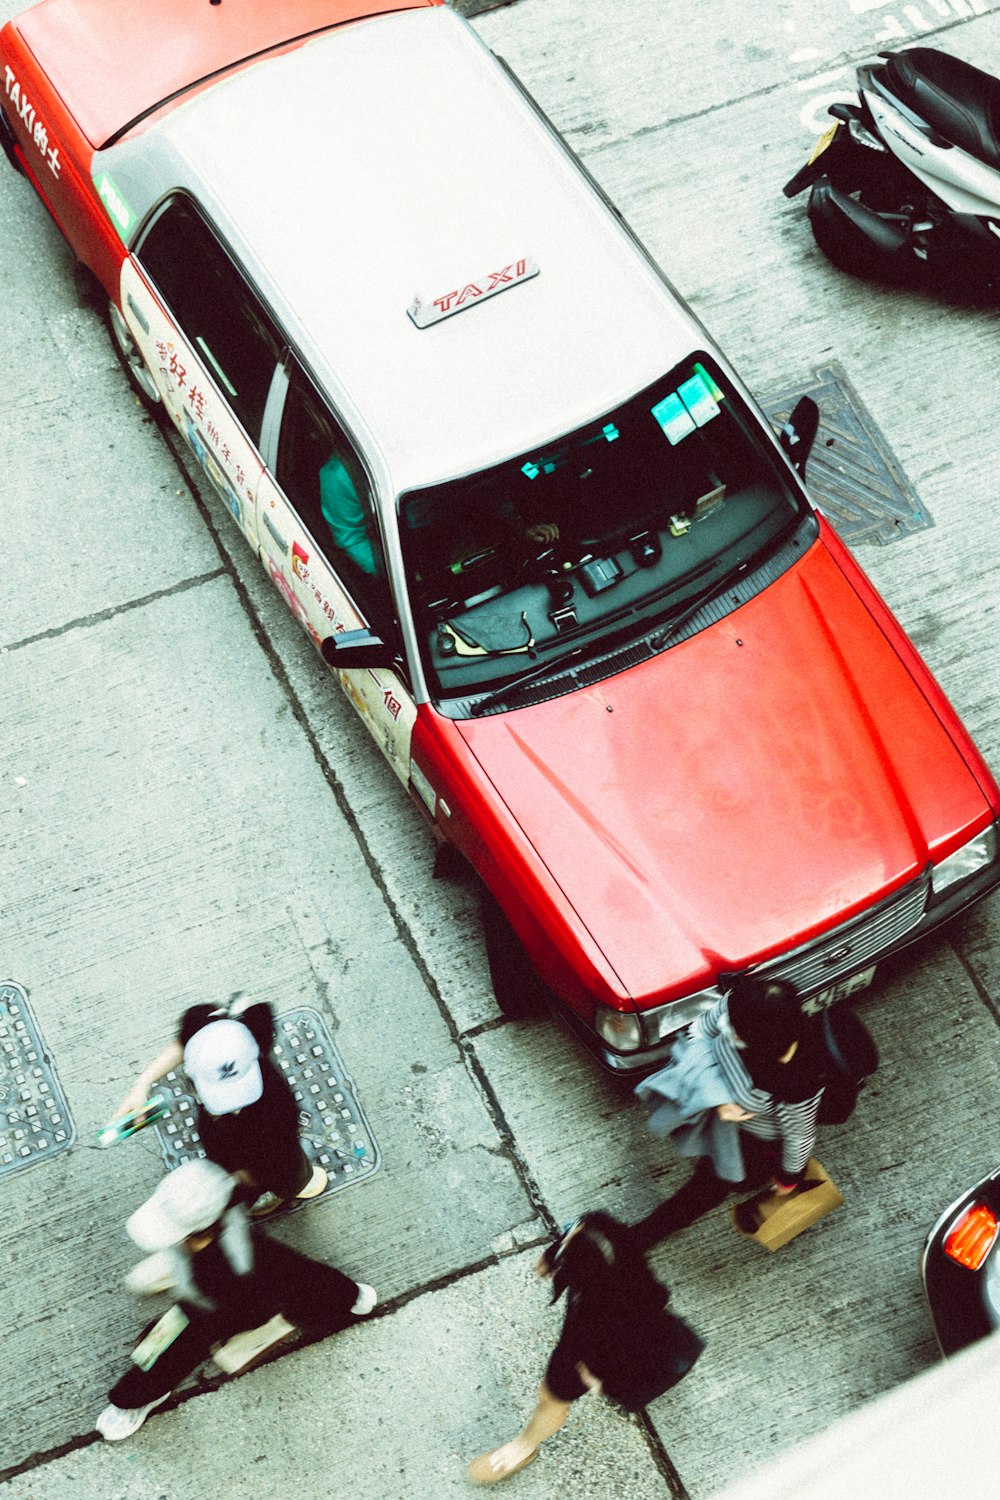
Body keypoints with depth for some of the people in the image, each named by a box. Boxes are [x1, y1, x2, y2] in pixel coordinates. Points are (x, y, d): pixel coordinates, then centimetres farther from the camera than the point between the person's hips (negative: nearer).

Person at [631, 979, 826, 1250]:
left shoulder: (799, 1084, -44)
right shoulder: (736, 1005, -35)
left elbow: (799, 1136, -22)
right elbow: (699, 1031, -14)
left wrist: (788, 1180, -1)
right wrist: (717, 1099, -26)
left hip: (760, 1140, -4)